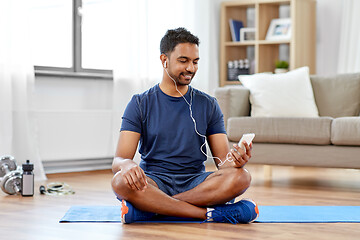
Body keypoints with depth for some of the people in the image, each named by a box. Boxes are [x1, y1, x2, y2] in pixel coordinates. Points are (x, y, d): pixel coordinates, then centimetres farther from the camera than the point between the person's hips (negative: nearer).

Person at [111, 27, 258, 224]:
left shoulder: (208, 105, 11)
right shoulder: (141, 104, 4)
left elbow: (222, 159, 6)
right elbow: (118, 160, -5)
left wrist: (234, 161, -20)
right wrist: (127, 165, -31)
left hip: (195, 182, 2)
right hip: (155, 181, -2)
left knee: (241, 177, -28)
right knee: (121, 181, -35)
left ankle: (150, 208, -29)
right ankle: (209, 213, -29)